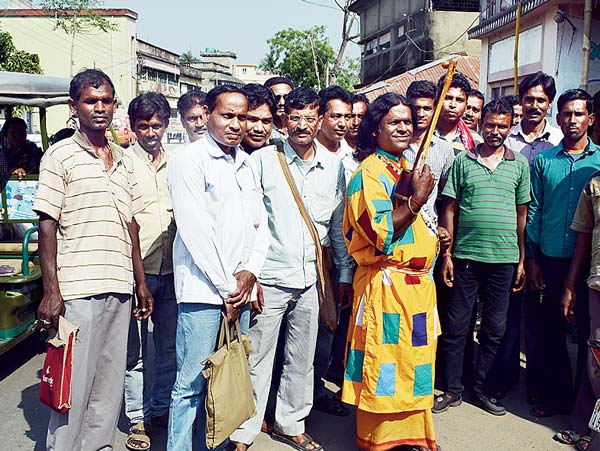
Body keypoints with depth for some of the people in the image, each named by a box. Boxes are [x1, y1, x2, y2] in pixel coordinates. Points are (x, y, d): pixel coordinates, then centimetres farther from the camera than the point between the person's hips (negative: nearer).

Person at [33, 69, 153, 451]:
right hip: (77, 290, -5)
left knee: (110, 383, 13)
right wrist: (51, 291, -12)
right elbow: (47, 224, -6)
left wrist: (141, 282, 14)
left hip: (120, 289, 5)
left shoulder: (124, 159, 13)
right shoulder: (60, 156, -2)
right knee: (74, 386, 1)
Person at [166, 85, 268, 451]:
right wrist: (226, 288, -10)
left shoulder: (248, 164, 15)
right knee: (192, 384, -2)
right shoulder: (189, 160, -6)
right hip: (203, 291, -6)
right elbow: (195, 232, -12)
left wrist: (250, 273, 0)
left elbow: (261, 224, 16)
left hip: (240, 291, 6)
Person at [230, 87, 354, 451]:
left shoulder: (334, 166, 7)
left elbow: (339, 225, 12)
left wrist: (346, 274, 11)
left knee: (302, 358, 13)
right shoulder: (263, 160, -3)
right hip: (269, 278, -3)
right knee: (258, 359, 3)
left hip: (311, 279, 3)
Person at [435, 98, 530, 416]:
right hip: (465, 256, -1)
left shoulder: (520, 164, 7)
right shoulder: (463, 161, 3)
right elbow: (450, 209, 3)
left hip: (504, 259, 2)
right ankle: (453, 389, 19)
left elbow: (522, 215, 10)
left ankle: (481, 389, 24)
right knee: (455, 327, 4)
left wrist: (522, 260, 7)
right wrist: (447, 255, -2)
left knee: (494, 330, 9)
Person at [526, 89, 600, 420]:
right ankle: (557, 395, 26)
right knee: (547, 331, 9)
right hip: (549, 261, 1)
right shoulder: (543, 160, 6)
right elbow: (534, 212, 5)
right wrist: (531, 259, 1)